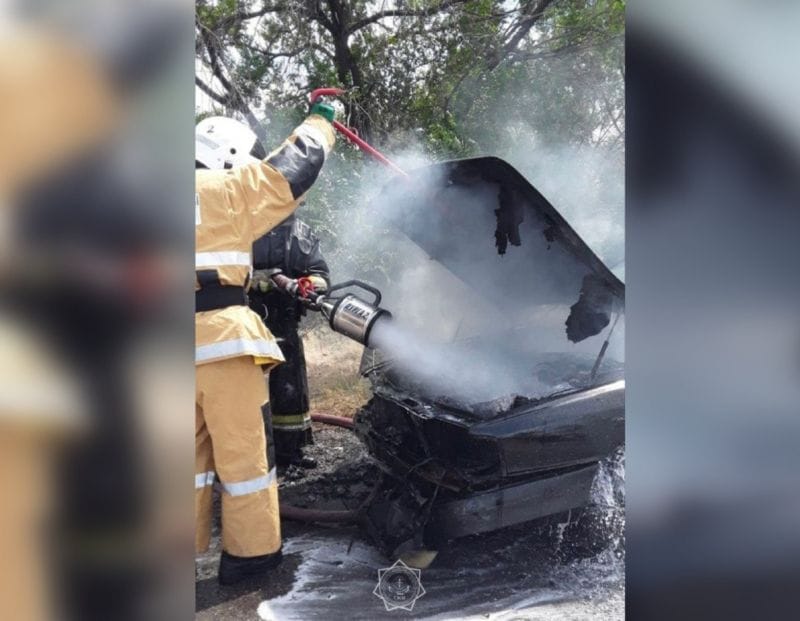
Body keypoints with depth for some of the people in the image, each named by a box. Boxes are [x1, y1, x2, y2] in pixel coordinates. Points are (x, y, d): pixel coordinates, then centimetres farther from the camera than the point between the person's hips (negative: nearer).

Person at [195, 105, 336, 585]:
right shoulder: (227, 190, 0)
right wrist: (321, 121, 22)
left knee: (191, 452, 16)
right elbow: (294, 168, 6)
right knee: (243, 451, 4)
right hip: (222, 337, -6)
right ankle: (251, 552, 13)